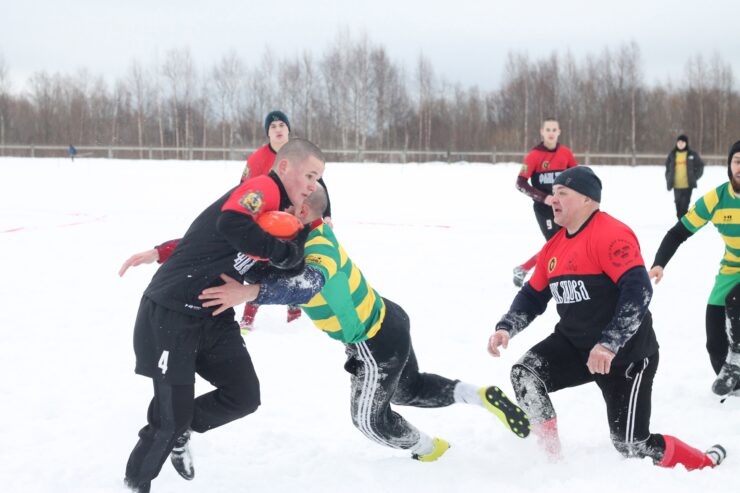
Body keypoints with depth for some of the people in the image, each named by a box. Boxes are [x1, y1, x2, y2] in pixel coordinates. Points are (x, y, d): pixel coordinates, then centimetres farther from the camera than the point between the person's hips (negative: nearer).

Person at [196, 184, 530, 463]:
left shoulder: (317, 251, -34)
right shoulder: (317, 230, -7)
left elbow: (308, 284, -56)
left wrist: (248, 292, -65)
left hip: (375, 346, -9)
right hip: (385, 319, 9)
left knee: (370, 419, 17)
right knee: (410, 390, 32)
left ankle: (429, 449, 39)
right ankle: (483, 396, 23)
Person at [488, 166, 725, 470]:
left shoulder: (611, 234, -19)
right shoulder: (554, 247, 8)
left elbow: (639, 290, -28)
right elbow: (533, 296, 16)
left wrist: (609, 345, -34)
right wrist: (506, 328, -3)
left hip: (626, 355, -7)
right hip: (575, 344, 7)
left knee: (631, 446, -6)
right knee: (524, 374, -16)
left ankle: (707, 462, 19)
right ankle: (550, 457, -2)